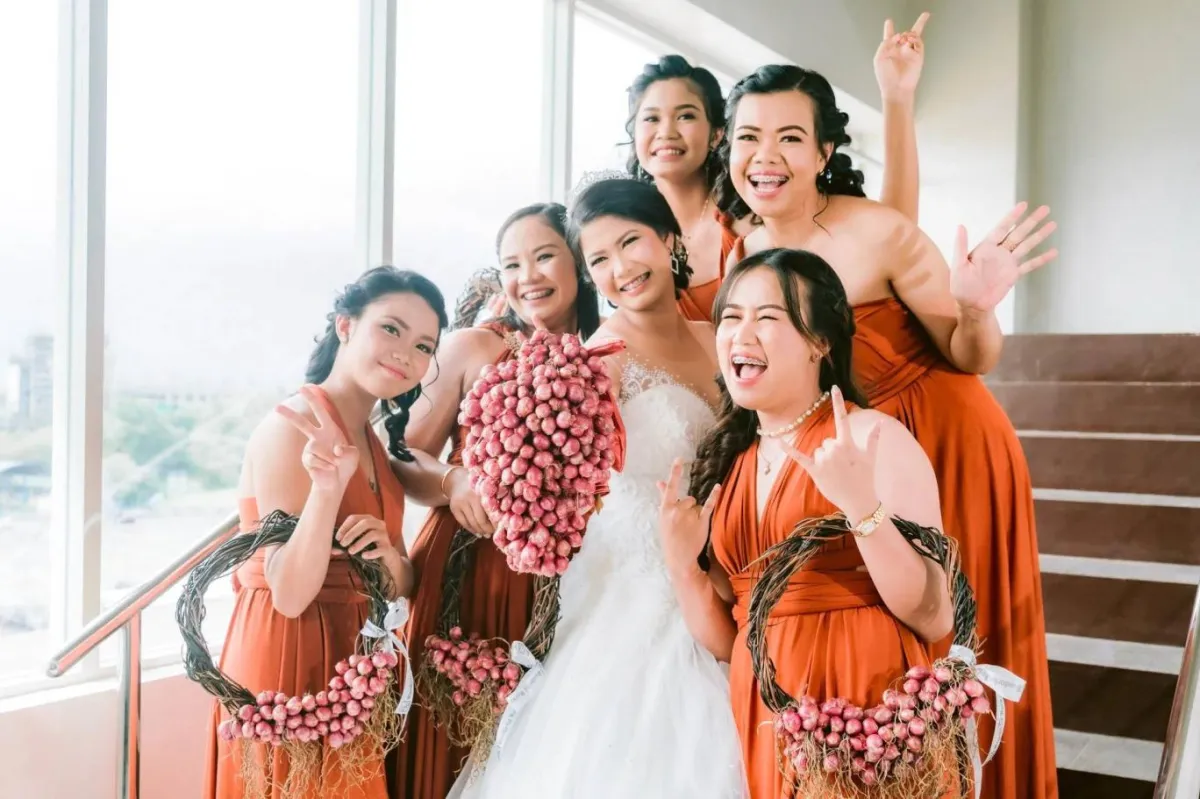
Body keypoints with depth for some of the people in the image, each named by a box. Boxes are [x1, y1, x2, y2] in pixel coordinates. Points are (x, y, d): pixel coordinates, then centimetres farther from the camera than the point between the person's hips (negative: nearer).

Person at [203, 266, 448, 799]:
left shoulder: (373, 442, 9)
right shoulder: (293, 428, -16)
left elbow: (401, 587, 9)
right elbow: (290, 594, -22)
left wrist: (389, 557, -12)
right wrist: (327, 487, -34)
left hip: (353, 665, 9)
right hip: (289, 662, -8)